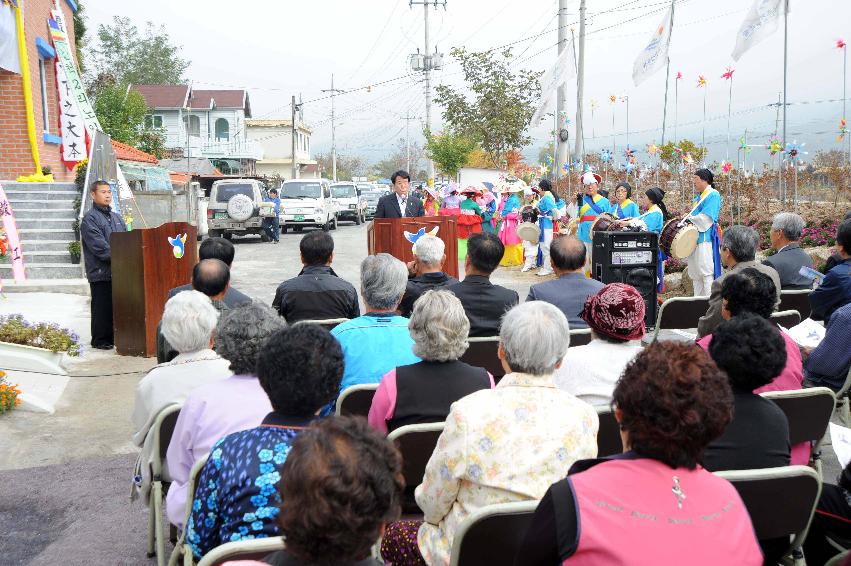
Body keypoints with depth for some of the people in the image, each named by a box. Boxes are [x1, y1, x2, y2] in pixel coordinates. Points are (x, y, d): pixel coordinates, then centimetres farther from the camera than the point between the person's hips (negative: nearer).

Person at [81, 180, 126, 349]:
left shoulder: (117, 217, 17)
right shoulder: (90, 218, -6)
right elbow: (99, 246, -16)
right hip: (101, 272, -7)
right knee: (101, 307, -1)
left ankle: (113, 337, 21)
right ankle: (99, 340, 8)